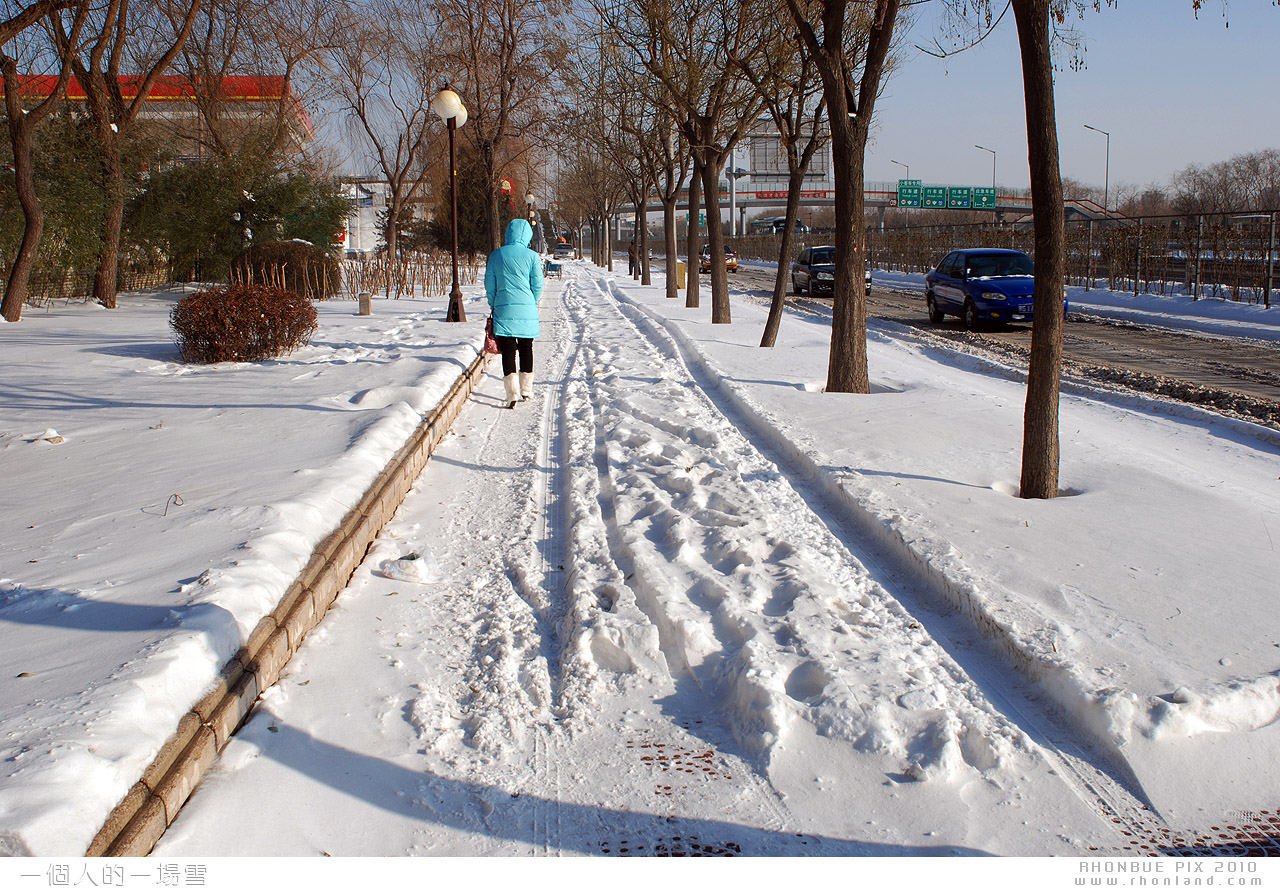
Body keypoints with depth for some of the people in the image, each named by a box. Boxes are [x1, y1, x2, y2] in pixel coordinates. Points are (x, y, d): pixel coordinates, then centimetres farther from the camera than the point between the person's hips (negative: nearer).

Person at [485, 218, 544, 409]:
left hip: (504, 310, 0)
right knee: (526, 348, 14)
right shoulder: (532, 256, -3)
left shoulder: (496, 255, 2)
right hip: (526, 311, 0)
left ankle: (512, 393, -11)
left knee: (507, 351, 0)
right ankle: (526, 389, 24)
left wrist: (494, 306, 19)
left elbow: (489, 285, 6)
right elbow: (538, 286, 0)